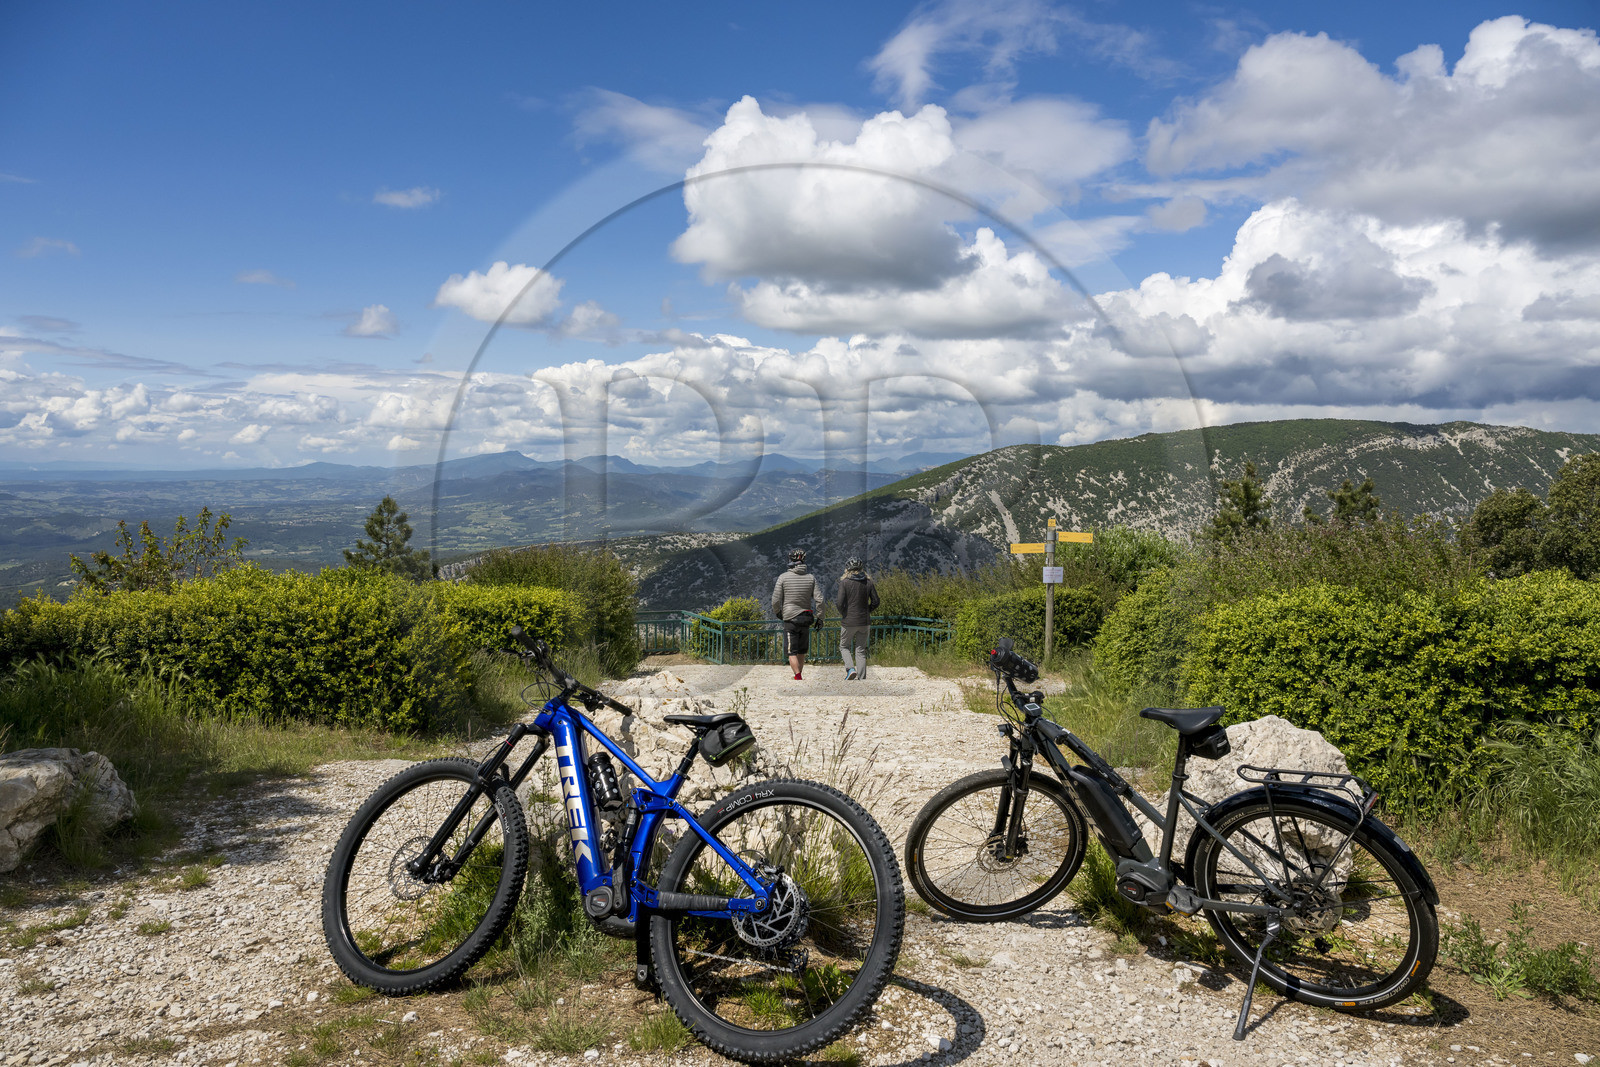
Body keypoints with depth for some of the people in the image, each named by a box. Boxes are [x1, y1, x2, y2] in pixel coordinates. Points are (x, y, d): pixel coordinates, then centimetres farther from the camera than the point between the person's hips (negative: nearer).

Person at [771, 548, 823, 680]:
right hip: (806, 618, 3)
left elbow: (776, 600, -6)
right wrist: (819, 617, 5)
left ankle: (798, 676, -14)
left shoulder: (783, 577, -7)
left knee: (792, 652, -1)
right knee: (802, 650, 18)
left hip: (790, 618, -3)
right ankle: (799, 674, 24)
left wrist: (777, 612, 14)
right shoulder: (811, 577, 0)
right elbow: (819, 599, -4)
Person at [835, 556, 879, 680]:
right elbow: (875, 602, 4)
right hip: (864, 621, 3)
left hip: (849, 622, -3)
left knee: (844, 646, 15)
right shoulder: (868, 582, 2)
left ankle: (850, 669, -6)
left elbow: (840, 603, -13)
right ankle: (862, 678, 7)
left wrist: (844, 614, 6)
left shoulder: (844, 582, -9)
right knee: (861, 650, 11)